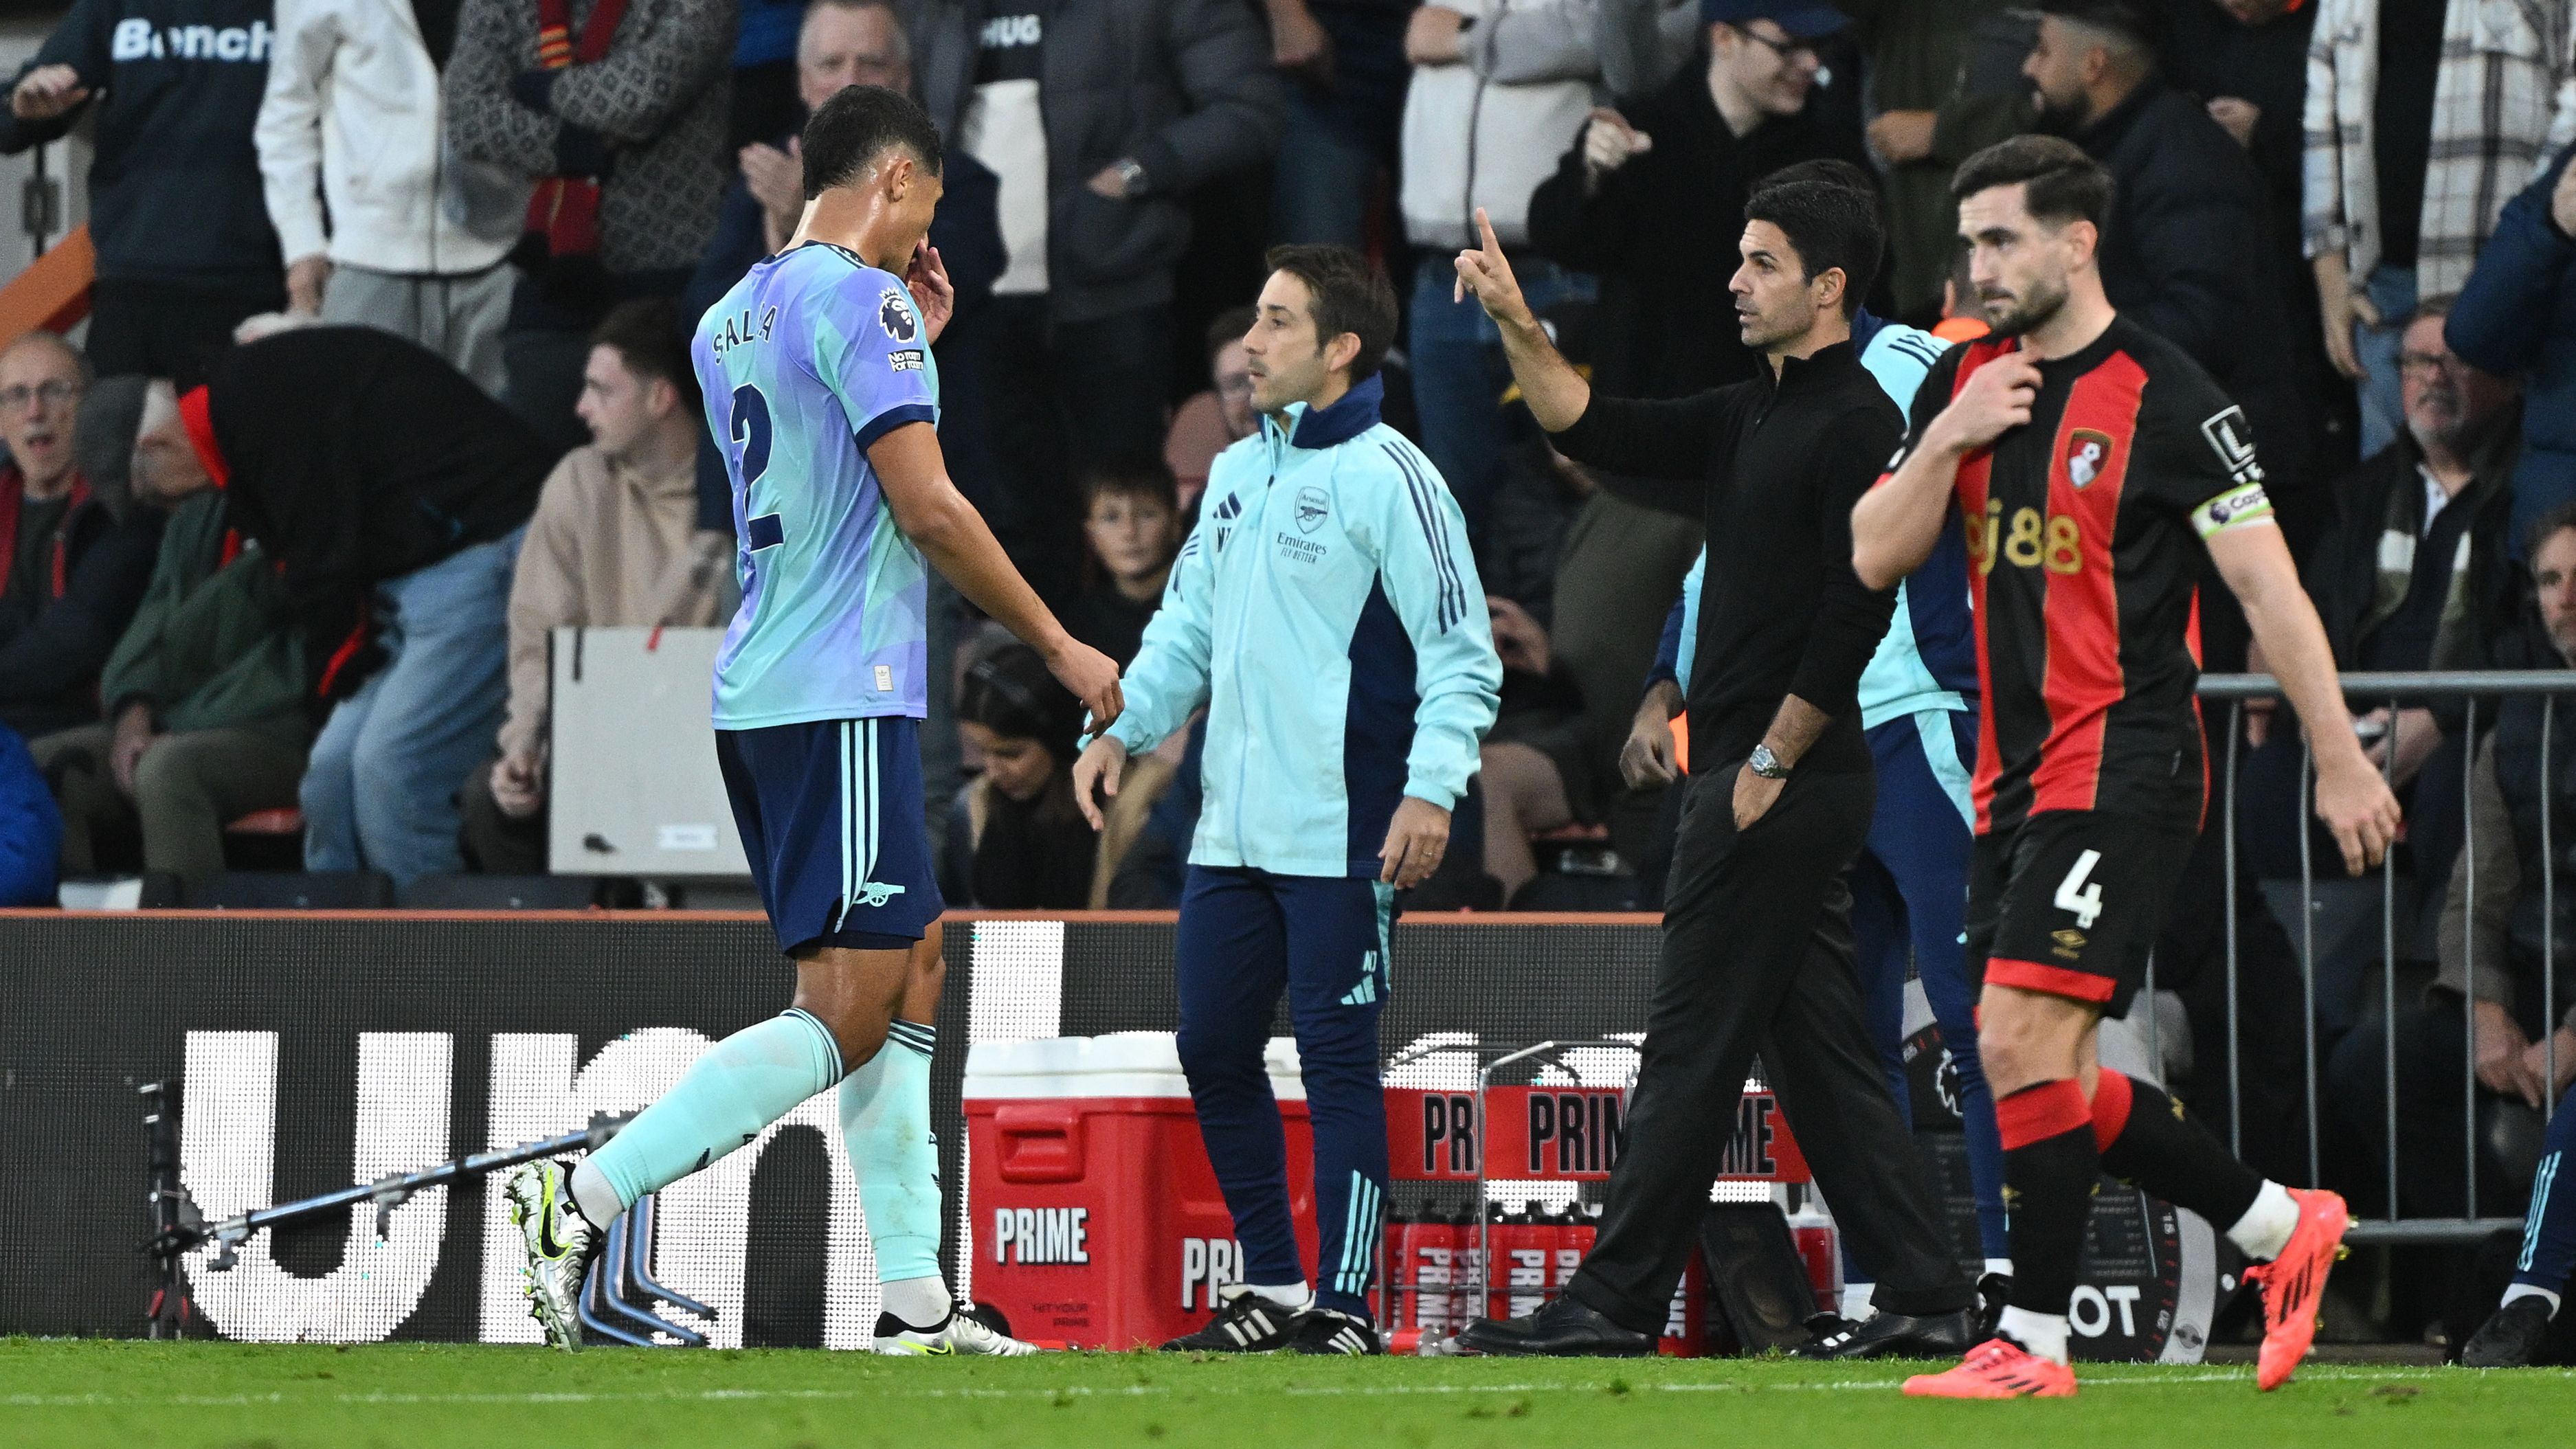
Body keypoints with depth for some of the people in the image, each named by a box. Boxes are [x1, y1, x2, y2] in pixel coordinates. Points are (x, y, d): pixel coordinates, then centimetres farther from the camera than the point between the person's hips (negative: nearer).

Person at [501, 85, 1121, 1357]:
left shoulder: (732, 321, 17)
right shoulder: (860, 301, -10)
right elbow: (928, 508, -14)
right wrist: (1058, 646, -5)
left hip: (760, 700, 10)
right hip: (842, 695, -10)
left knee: (910, 975, 12)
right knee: (847, 1015, -10)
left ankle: (916, 1306, 8)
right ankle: (582, 1199, -17)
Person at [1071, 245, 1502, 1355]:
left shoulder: (1387, 477, -8)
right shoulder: (1238, 473, 15)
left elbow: (1460, 653, -11)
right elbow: (1191, 625, 22)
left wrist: (1432, 788, -20)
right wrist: (1122, 725, 8)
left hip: (1342, 840, -8)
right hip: (1232, 834, 8)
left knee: (1336, 1063, -6)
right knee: (1213, 1051, 10)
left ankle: (1343, 1307, -2)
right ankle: (1273, 1290, 20)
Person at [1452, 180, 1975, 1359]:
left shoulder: (1853, 421, -12)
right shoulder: (1752, 418, 17)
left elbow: (1855, 610, -19)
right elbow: (1599, 433, 19)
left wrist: (1769, 764, -17)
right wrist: (1516, 323, 6)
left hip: (1786, 784, -10)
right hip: (1751, 776, 10)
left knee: (1693, 1047, -6)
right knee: (1817, 1050, 9)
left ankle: (1616, 1304, -4)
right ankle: (1923, 1297, 8)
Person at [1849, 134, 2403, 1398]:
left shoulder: (2165, 396, -9)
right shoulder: (1964, 382, 11)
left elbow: (2266, 585, -8)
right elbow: (1875, 559, 8)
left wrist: (2340, 761, -8)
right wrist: (1948, 440, -8)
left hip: (2122, 763, -8)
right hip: (2014, 774, 8)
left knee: (2023, 1040, -16)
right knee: (2034, 1070, 7)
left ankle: (2034, 1341, -10)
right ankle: (2279, 1227, 22)